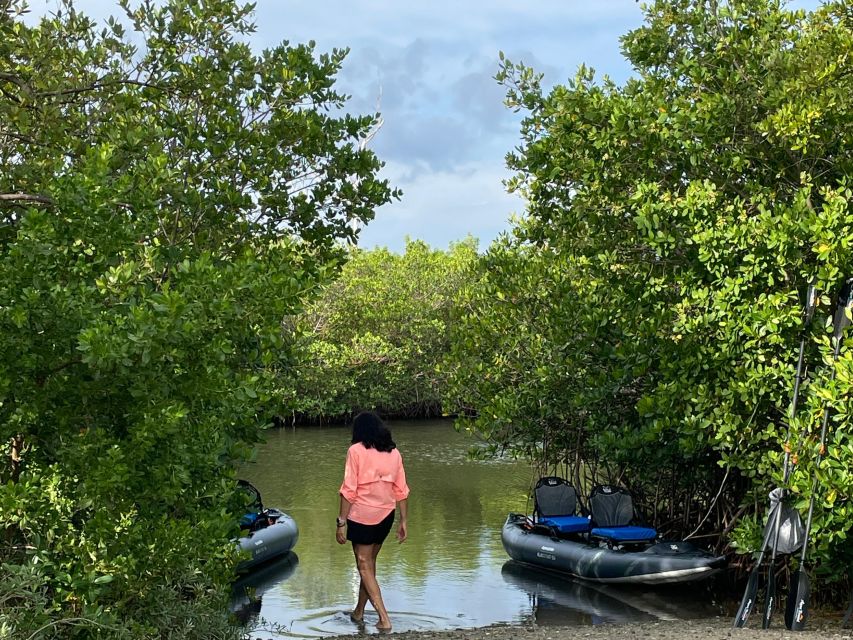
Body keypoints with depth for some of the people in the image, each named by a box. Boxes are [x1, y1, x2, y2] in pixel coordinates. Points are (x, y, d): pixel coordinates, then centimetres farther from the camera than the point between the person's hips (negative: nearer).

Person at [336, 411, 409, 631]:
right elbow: (401, 490, 5)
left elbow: (349, 490, -13)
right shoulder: (393, 452, 4)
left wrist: (341, 522, -10)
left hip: (362, 515, -5)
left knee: (364, 566, 3)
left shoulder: (356, 451, -10)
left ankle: (384, 618, -5)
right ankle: (359, 611, 32)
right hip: (386, 515, 5)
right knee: (369, 562, 20)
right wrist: (403, 521, 11)